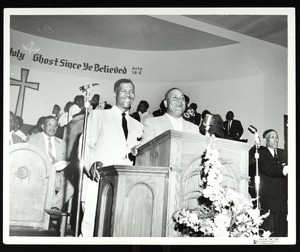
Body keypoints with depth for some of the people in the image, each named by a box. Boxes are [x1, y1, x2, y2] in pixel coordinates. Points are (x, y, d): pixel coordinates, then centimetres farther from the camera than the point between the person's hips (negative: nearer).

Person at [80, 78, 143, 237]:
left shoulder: (138, 126, 24)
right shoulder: (98, 115, 13)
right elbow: (86, 145, 3)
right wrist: (92, 164, -16)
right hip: (98, 183, -3)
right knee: (92, 230, -12)